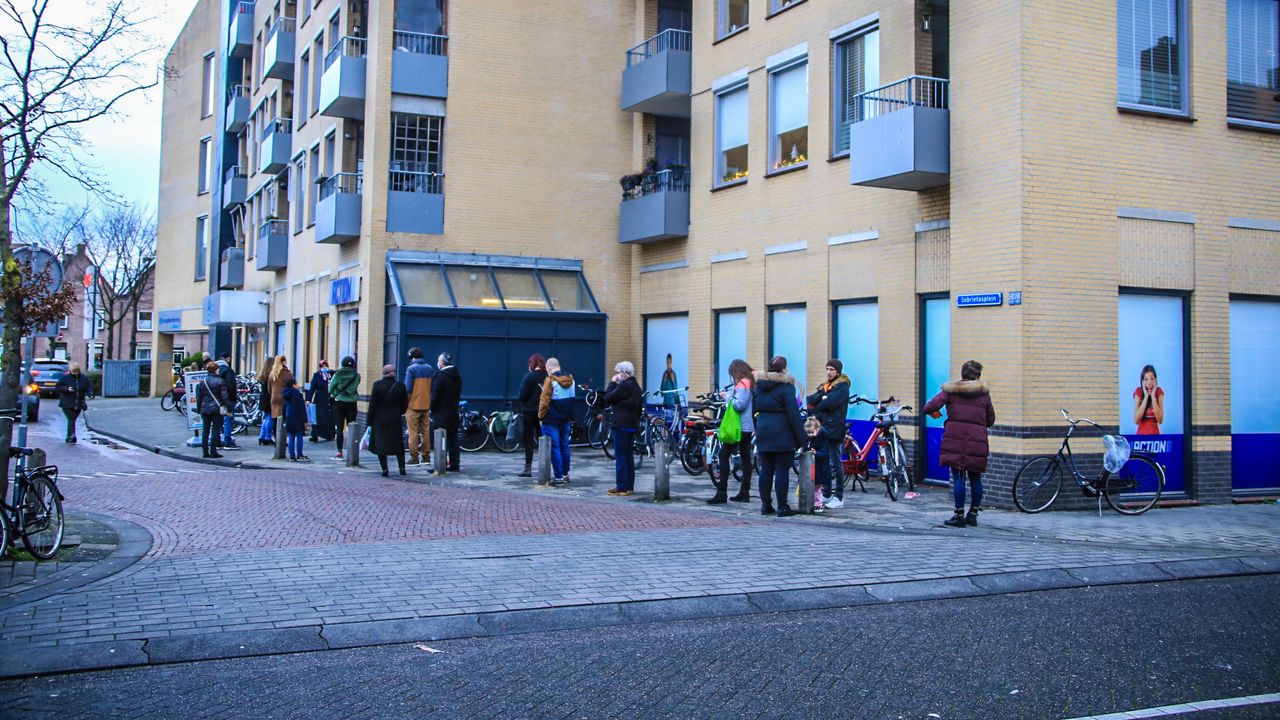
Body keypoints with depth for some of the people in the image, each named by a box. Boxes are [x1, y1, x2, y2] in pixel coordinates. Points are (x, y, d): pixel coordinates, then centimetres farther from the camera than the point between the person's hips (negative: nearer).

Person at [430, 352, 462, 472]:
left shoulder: (441, 375, -15)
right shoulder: (457, 376, 10)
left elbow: (435, 395, -14)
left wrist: (432, 408, -3)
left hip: (441, 413, -7)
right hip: (454, 412, 7)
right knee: (453, 439, 10)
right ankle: (454, 464, 12)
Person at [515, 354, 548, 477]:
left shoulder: (529, 376, -11)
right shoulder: (547, 377, 1)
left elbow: (522, 396, -13)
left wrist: (519, 408, 0)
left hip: (529, 412, -4)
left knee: (528, 440, 1)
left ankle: (528, 468, 1)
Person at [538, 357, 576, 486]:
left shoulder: (550, 381, -13)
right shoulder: (570, 379, 8)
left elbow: (544, 401, -14)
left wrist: (541, 415, -4)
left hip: (551, 420, -7)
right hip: (566, 419, 7)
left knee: (554, 448, -3)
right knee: (564, 446, 15)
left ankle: (558, 477, -5)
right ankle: (565, 474, 21)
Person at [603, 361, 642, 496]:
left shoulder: (624, 386, -15)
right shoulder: (636, 386, 15)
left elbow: (608, 399, -14)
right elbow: (640, 407, 20)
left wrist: (612, 383, -4)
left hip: (622, 425, -9)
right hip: (632, 424, 9)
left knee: (620, 456, -5)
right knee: (628, 456, 12)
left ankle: (622, 487, -5)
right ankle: (629, 486, 15)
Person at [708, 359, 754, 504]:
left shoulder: (742, 384, -13)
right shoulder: (750, 382, 15)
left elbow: (739, 405, -23)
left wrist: (727, 396, -11)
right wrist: (730, 394, 10)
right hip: (749, 427, 10)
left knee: (724, 454, -8)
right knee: (745, 458, 10)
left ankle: (721, 493, -13)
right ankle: (745, 493, 13)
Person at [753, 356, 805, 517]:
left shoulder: (759, 384, 10)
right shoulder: (786, 386, -10)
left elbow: (754, 408, 14)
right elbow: (793, 413, -12)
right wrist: (800, 437, -9)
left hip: (763, 432, 6)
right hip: (782, 434, -6)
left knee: (766, 470, 10)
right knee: (782, 471, -2)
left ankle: (765, 505, 13)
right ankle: (782, 507, 0)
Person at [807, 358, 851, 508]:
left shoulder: (842, 387, -3)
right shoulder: (824, 386, 19)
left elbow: (831, 403, -18)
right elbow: (810, 400, 5)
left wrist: (816, 407, -3)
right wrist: (821, 397, -14)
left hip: (833, 429, -7)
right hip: (821, 427, 7)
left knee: (835, 464, -4)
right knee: (823, 462, 9)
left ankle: (839, 497, 0)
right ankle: (826, 494, 17)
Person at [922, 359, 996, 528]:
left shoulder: (951, 391, 3)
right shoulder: (984, 394, 9)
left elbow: (929, 408, -6)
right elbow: (991, 420, 14)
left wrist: (933, 412, 15)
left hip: (955, 438, -2)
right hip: (977, 441, 2)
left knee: (958, 478, -1)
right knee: (975, 478, 13)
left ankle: (959, 515, -1)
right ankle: (973, 514, 20)